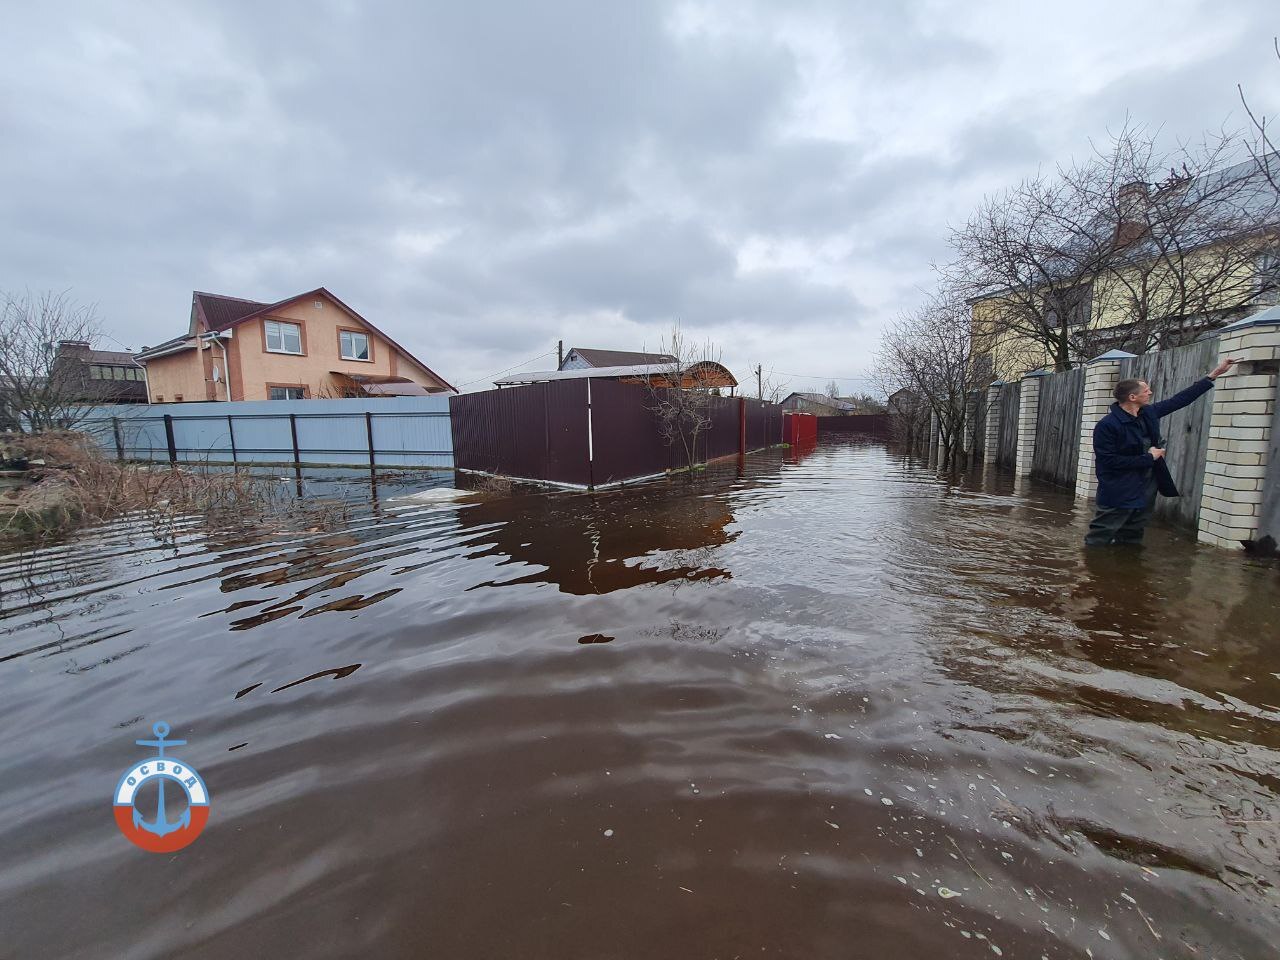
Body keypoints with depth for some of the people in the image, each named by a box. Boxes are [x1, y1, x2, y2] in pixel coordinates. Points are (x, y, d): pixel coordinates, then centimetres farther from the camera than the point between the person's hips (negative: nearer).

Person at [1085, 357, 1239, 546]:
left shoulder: (1148, 413, 6)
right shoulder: (1106, 426, -18)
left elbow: (1179, 400, 20)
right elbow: (1108, 461, -20)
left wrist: (1214, 375, 21)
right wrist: (1149, 458, -12)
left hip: (1146, 492, 8)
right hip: (1120, 495, -8)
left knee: (1131, 541, 15)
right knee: (1096, 543, -5)